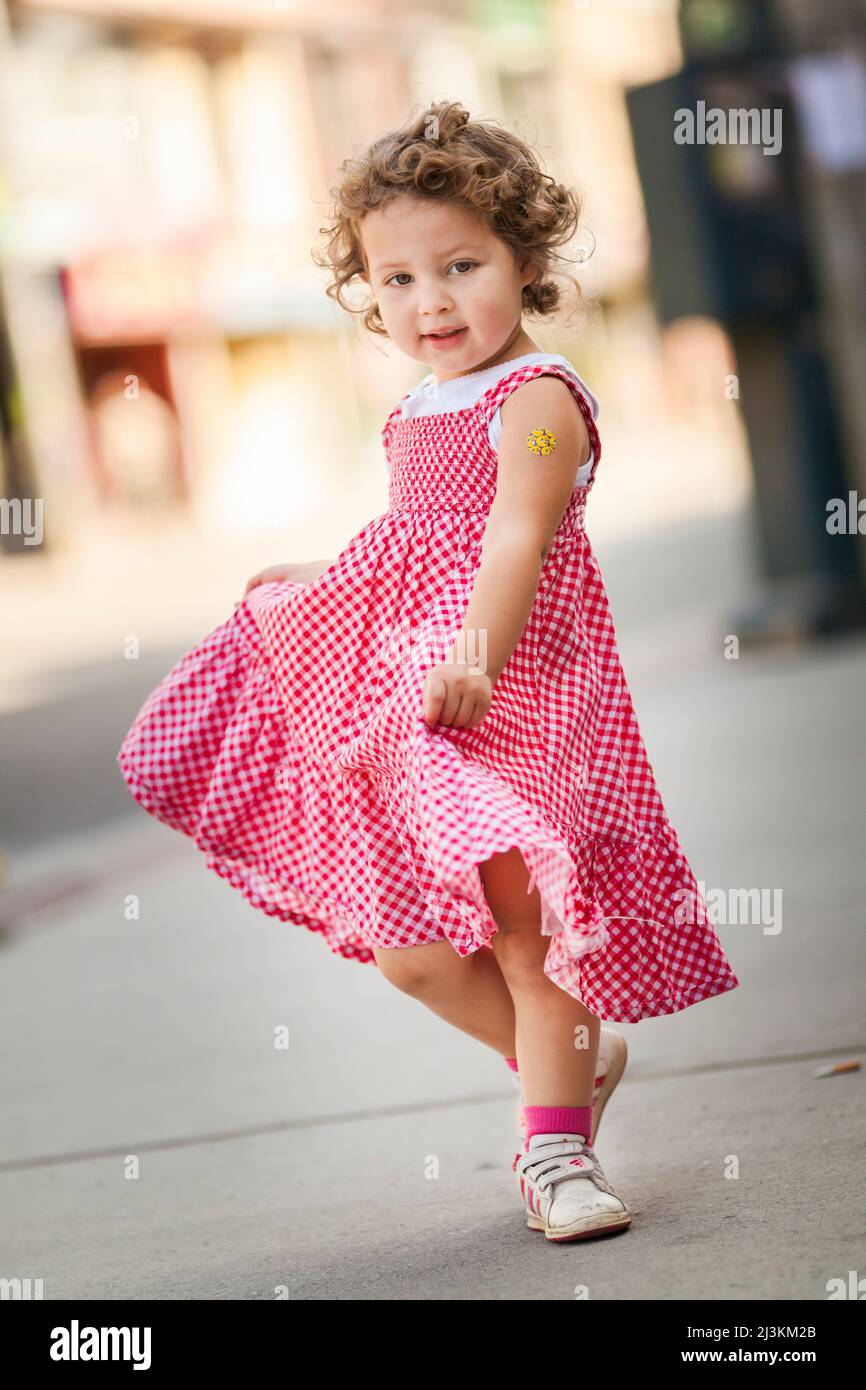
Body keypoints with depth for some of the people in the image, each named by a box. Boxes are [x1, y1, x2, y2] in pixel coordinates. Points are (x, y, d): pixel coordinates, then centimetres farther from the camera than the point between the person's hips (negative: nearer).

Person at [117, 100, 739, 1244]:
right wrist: (320, 585, 34)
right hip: (400, 678, 8)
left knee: (517, 914, -9)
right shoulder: (422, 413, 17)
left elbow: (514, 543, -24)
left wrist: (473, 659, -36)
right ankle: (572, 1053, 29)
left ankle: (555, 1143, 4)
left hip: (505, 682, -8)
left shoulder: (537, 398, -10)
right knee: (403, 941, 7)